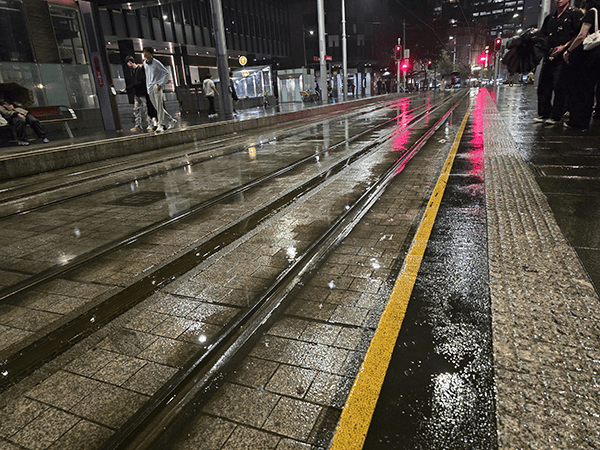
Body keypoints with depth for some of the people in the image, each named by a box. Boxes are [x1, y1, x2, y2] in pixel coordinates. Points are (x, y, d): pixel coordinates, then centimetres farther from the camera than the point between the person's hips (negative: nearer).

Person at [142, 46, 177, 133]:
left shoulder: (156, 63, -3)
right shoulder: (145, 63, 15)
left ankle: (161, 125, -15)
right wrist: (147, 86, 18)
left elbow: (166, 73, -3)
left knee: (159, 107, -14)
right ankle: (171, 120, 16)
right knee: (158, 108, 5)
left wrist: (161, 84, -12)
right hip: (150, 88, 7)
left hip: (157, 86, -7)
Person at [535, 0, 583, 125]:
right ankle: (543, 114, 12)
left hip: (563, 56, -6)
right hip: (549, 56, 6)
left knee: (559, 87, -7)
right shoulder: (550, 17, 18)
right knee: (543, 86, 5)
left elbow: (578, 35, -7)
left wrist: (564, 46, -15)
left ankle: (556, 116, -3)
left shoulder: (575, 14, 1)